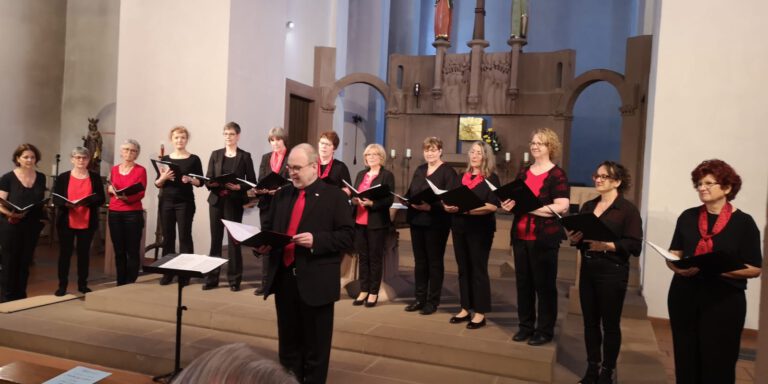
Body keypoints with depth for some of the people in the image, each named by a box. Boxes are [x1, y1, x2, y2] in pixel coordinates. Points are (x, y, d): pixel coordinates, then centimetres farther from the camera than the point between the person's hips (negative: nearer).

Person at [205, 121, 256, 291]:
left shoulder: (245, 156, 3)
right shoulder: (216, 154, 10)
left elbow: (252, 181, 0)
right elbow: (208, 178, 6)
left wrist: (239, 187, -18)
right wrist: (212, 183, -15)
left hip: (234, 202, -2)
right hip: (216, 201, 3)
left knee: (233, 240, -1)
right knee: (215, 239, 5)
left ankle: (234, 279, 8)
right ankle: (212, 278, 13)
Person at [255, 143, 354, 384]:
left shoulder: (335, 197, -4)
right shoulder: (281, 195, 12)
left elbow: (347, 236, -9)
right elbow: (268, 228, 18)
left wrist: (316, 240, -23)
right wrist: (263, 244, -3)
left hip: (316, 282, -5)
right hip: (284, 278, 5)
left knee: (315, 344, 8)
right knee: (288, 340, 17)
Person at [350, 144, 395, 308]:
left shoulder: (387, 175, -2)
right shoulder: (360, 174, 17)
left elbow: (389, 200, -9)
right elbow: (353, 194, 16)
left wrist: (372, 203, -23)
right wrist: (354, 200, -7)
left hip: (377, 222, -5)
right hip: (360, 221, 5)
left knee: (375, 257, 2)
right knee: (362, 257, 9)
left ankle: (374, 292, 10)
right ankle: (363, 290, 18)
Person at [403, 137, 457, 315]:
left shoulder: (448, 172, -6)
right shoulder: (419, 170, 15)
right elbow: (410, 193, 16)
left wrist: (430, 207, -26)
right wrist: (408, 201, -6)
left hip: (436, 223, -6)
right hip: (417, 220, 6)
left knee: (435, 261, 3)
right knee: (419, 261, 12)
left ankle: (433, 301, 12)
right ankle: (420, 298, 22)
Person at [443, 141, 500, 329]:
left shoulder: (491, 178, -3)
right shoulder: (462, 177, 14)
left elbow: (493, 206, -14)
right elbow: (452, 200, 16)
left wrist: (468, 208, -22)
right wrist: (451, 207, -7)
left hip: (480, 229, -5)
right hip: (459, 227, 6)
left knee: (479, 269, -1)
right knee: (463, 269, 10)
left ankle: (480, 313, 7)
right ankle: (465, 309, 20)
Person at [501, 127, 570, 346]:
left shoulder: (557, 174, -8)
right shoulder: (523, 172, 11)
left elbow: (562, 206, -19)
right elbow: (515, 199, 20)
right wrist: (509, 204, -4)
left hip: (544, 238, -6)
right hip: (521, 236, 6)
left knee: (545, 284, 5)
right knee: (523, 282, 12)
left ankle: (545, 330, 17)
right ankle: (526, 326, 26)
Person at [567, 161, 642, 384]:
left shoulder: (628, 209, -6)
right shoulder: (587, 206, 13)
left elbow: (635, 246, -13)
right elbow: (579, 237, 18)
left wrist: (607, 245, -25)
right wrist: (574, 239, -3)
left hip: (613, 273, -5)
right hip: (588, 271, 6)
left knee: (610, 324, 5)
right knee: (590, 322, 11)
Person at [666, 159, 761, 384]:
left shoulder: (743, 222, -3)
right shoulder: (687, 217, 6)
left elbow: (754, 269, -5)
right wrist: (681, 267, -13)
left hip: (724, 300, -3)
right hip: (684, 296, 3)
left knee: (718, 364, 3)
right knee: (686, 360, 10)